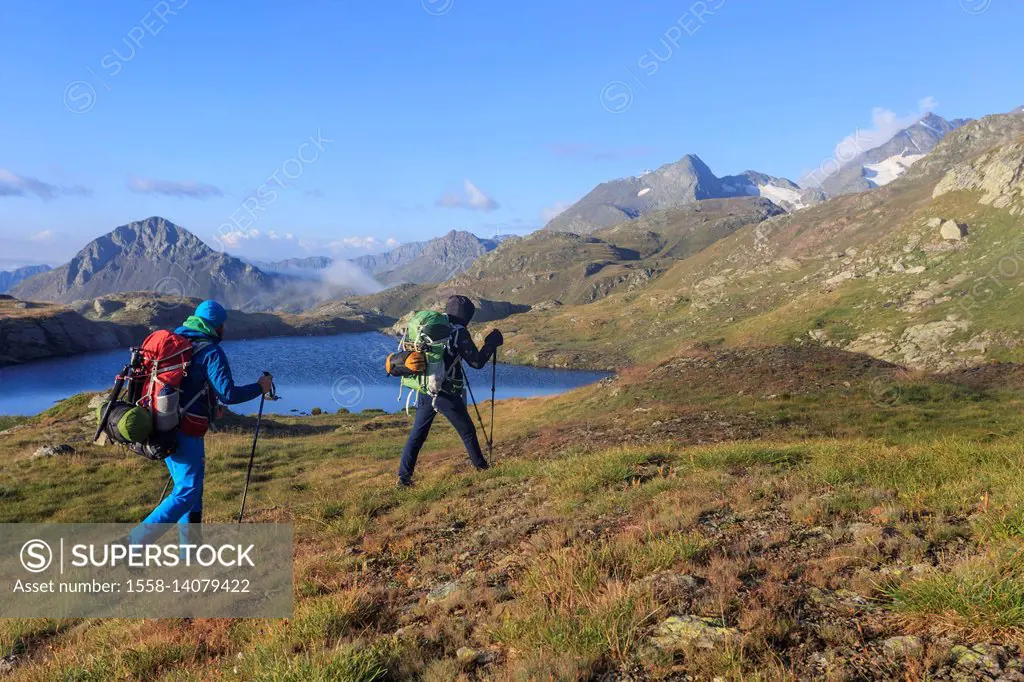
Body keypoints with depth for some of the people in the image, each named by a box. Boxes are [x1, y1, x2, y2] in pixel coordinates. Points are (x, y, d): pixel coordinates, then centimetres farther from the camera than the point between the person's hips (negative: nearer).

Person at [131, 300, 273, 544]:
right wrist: (259, 388, -4)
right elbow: (228, 394, -18)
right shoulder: (210, 351, -12)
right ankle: (137, 541, -9)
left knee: (189, 487, 18)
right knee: (187, 492, -2)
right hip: (186, 433, -9)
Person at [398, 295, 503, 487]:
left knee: (417, 434, 8)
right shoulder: (458, 332, -9)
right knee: (467, 431, 14)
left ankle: (404, 475, 3)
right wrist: (491, 344, 6)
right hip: (447, 394, -5)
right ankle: (480, 465, 29)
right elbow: (477, 362, -6)